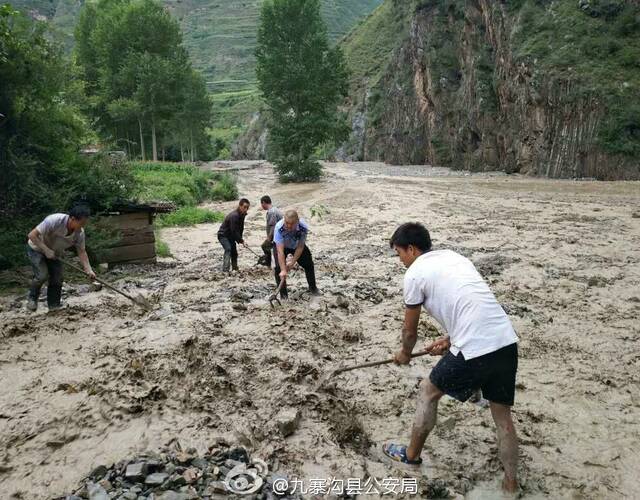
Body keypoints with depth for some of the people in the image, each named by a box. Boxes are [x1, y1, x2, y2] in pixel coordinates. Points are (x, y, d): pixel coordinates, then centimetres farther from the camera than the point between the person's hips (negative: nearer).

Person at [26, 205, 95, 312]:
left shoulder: (80, 233, -19)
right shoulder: (54, 220, -36)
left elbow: (81, 251, -9)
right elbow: (32, 235, -31)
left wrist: (88, 269, -19)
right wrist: (46, 250, -34)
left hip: (53, 253, 5)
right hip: (36, 249, -5)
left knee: (57, 278, -3)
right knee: (42, 275, -22)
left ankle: (54, 305, 11)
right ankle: (32, 299, 3)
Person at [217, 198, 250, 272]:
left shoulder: (242, 215, -2)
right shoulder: (234, 216, -31)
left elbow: (240, 229, 7)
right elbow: (234, 231, -30)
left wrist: (239, 240, 2)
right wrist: (241, 241, -24)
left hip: (231, 236, 9)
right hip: (223, 235, -9)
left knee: (234, 252, 14)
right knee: (228, 249, -25)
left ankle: (235, 269, 28)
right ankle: (225, 270, -29)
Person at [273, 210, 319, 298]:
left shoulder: (303, 227, -34)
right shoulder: (279, 228, -39)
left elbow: (300, 247, -23)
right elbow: (280, 251, -42)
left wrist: (293, 261, -29)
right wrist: (283, 270, -46)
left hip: (297, 245, 2)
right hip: (281, 245, -2)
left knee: (309, 264, 2)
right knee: (279, 267, -18)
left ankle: (313, 288, 25)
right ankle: (283, 294, -3)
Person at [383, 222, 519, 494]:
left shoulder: (415, 273, -1)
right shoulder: (454, 256, 20)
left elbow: (410, 330, 10)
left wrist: (405, 353, 30)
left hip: (475, 351, -7)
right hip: (507, 342, 7)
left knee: (428, 391, 18)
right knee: (503, 417, 21)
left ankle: (411, 455, 34)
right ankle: (510, 483, 32)